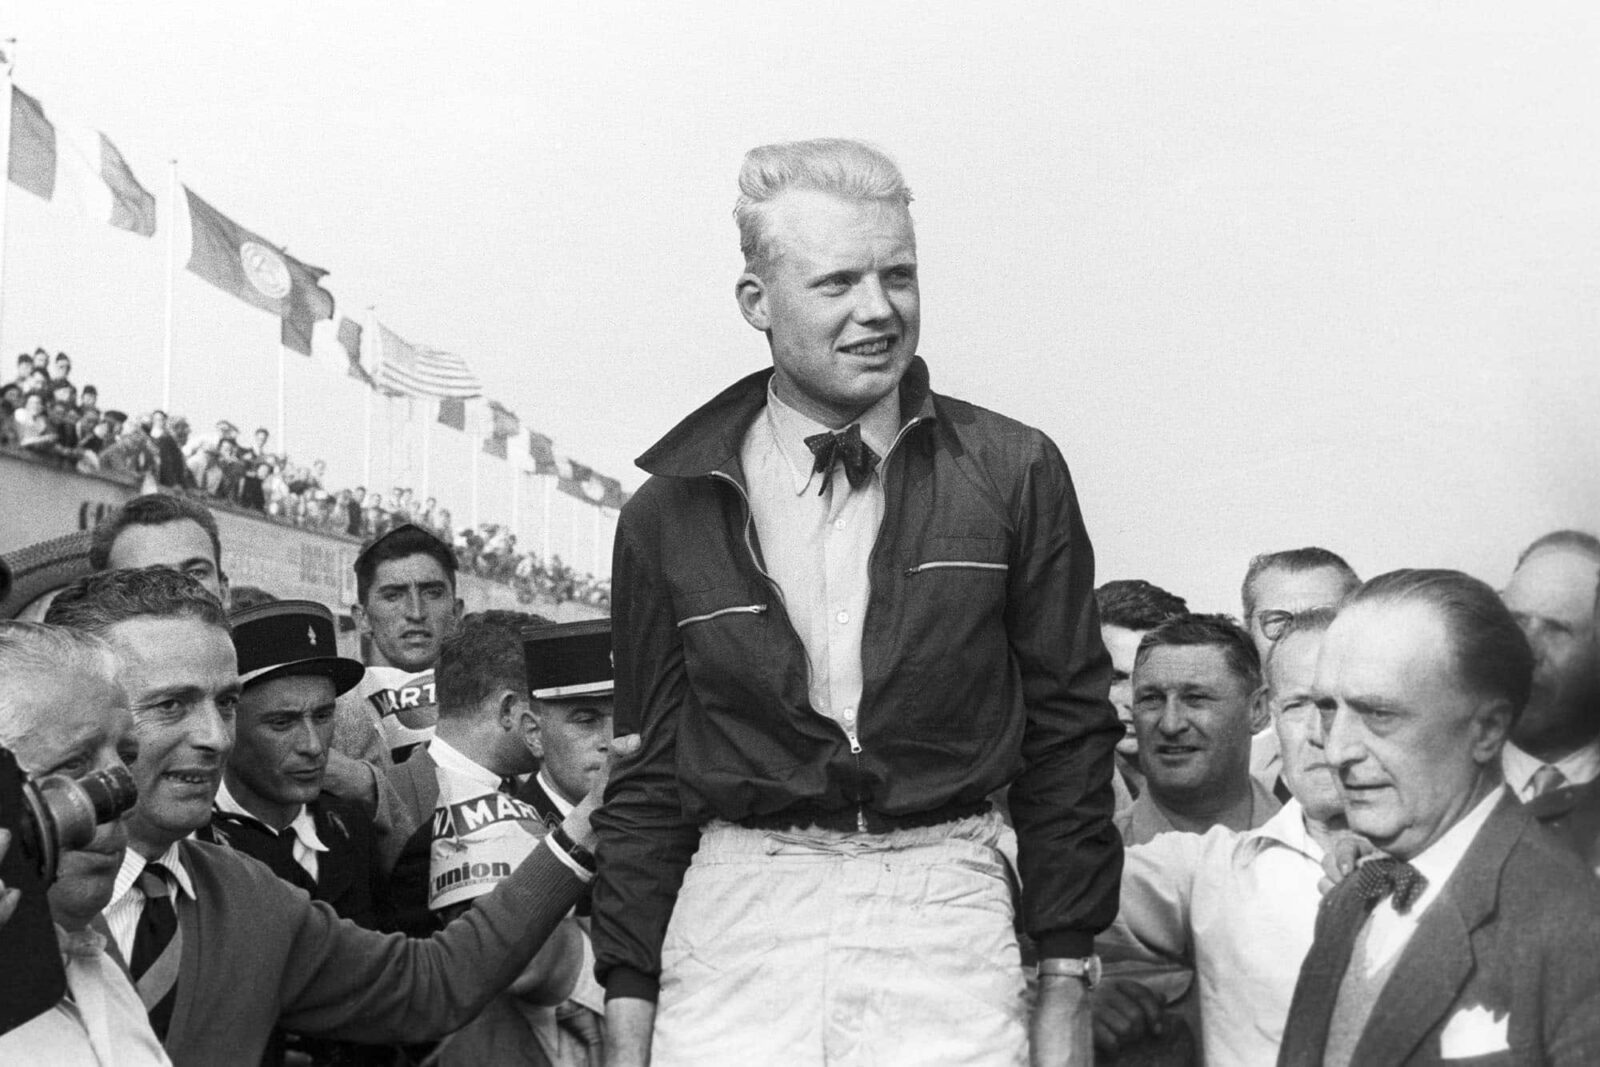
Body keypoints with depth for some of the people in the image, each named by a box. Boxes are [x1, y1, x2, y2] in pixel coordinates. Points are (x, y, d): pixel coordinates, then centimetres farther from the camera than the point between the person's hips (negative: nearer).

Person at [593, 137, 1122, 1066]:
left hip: (949, 919, 0)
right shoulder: (671, 510, 3)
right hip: (733, 926, 1)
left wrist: (1066, 986, 3)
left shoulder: (1012, 474, 0)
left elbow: (1068, 734, 4)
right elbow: (649, 776, 8)